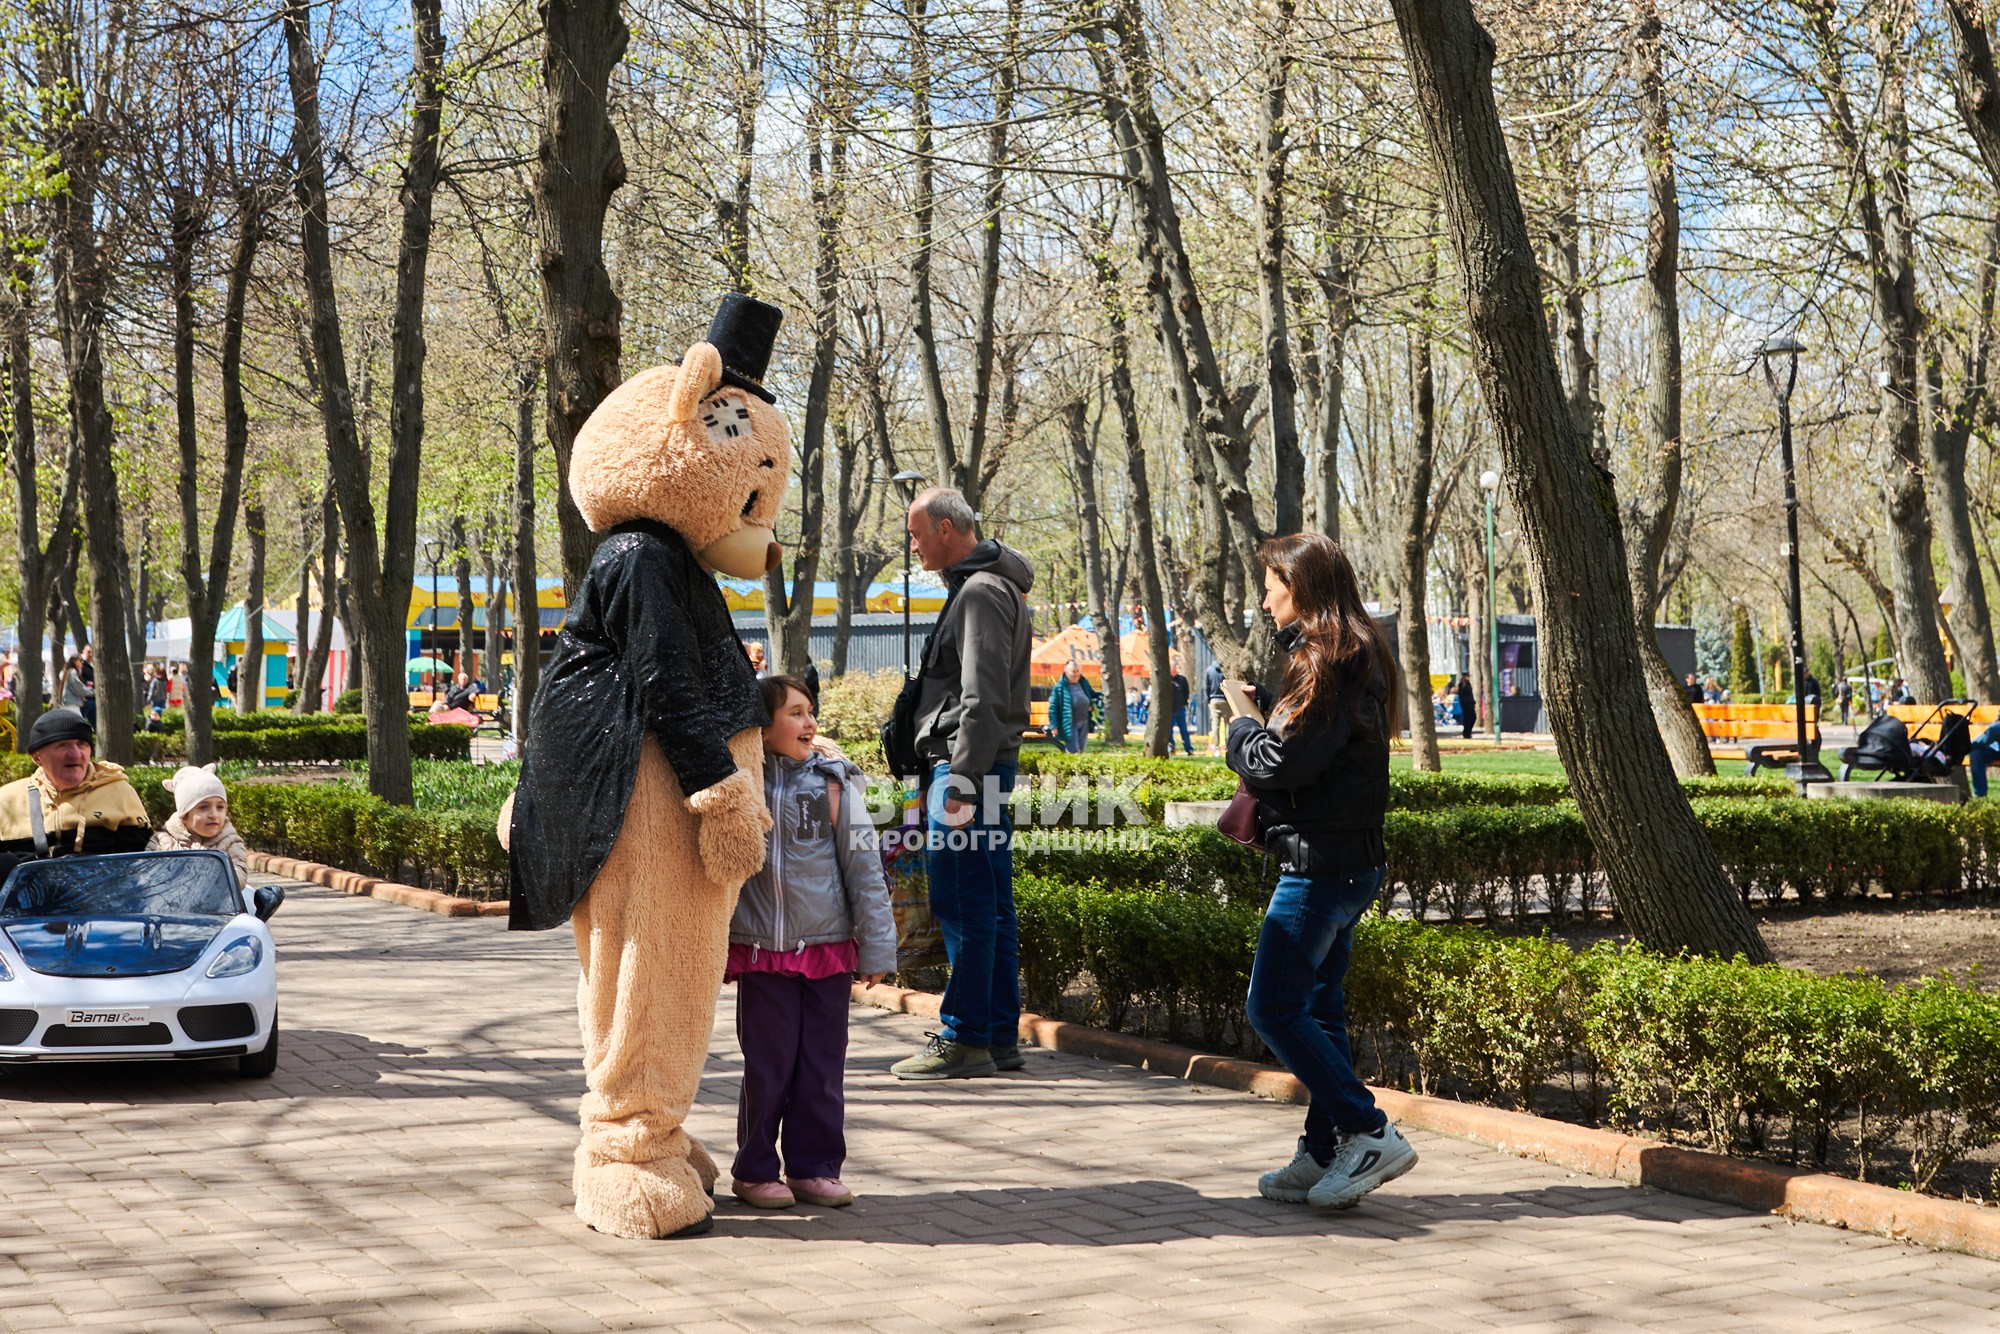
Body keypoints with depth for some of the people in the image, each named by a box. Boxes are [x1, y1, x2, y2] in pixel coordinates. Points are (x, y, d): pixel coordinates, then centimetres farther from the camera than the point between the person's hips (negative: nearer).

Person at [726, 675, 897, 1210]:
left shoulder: (834, 786, 1)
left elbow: (865, 869, 2)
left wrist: (876, 946, 0)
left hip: (829, 950, 1)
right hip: (761, 952, -1)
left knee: (823, 1064, 5)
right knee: (767, 1065, 3)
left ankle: (814, 1166, 17)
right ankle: (755, 1170, 15)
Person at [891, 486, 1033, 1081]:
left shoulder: (981, 591, -13)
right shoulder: (992, 585, 20)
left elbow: (982, 698, -21)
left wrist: (962, 782, -23)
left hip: (969, 765, -11)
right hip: (986, 767, 11)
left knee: (961, 903, -8)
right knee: (990, 904, 11)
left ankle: (964, 1040, -6)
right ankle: (1000, 1037, 15)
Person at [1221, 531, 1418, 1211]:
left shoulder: (1329, 662, -16)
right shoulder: (1357, 655, 16)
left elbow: (1280, 761, -19)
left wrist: (1243, 720, -1)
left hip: (1321, 862, -11)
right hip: (1347, 859, 11)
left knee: (1274, 1007, -8)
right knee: (1317, 1005, 14)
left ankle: (1369, 1133, -10)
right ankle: (1325, 1153, 17)